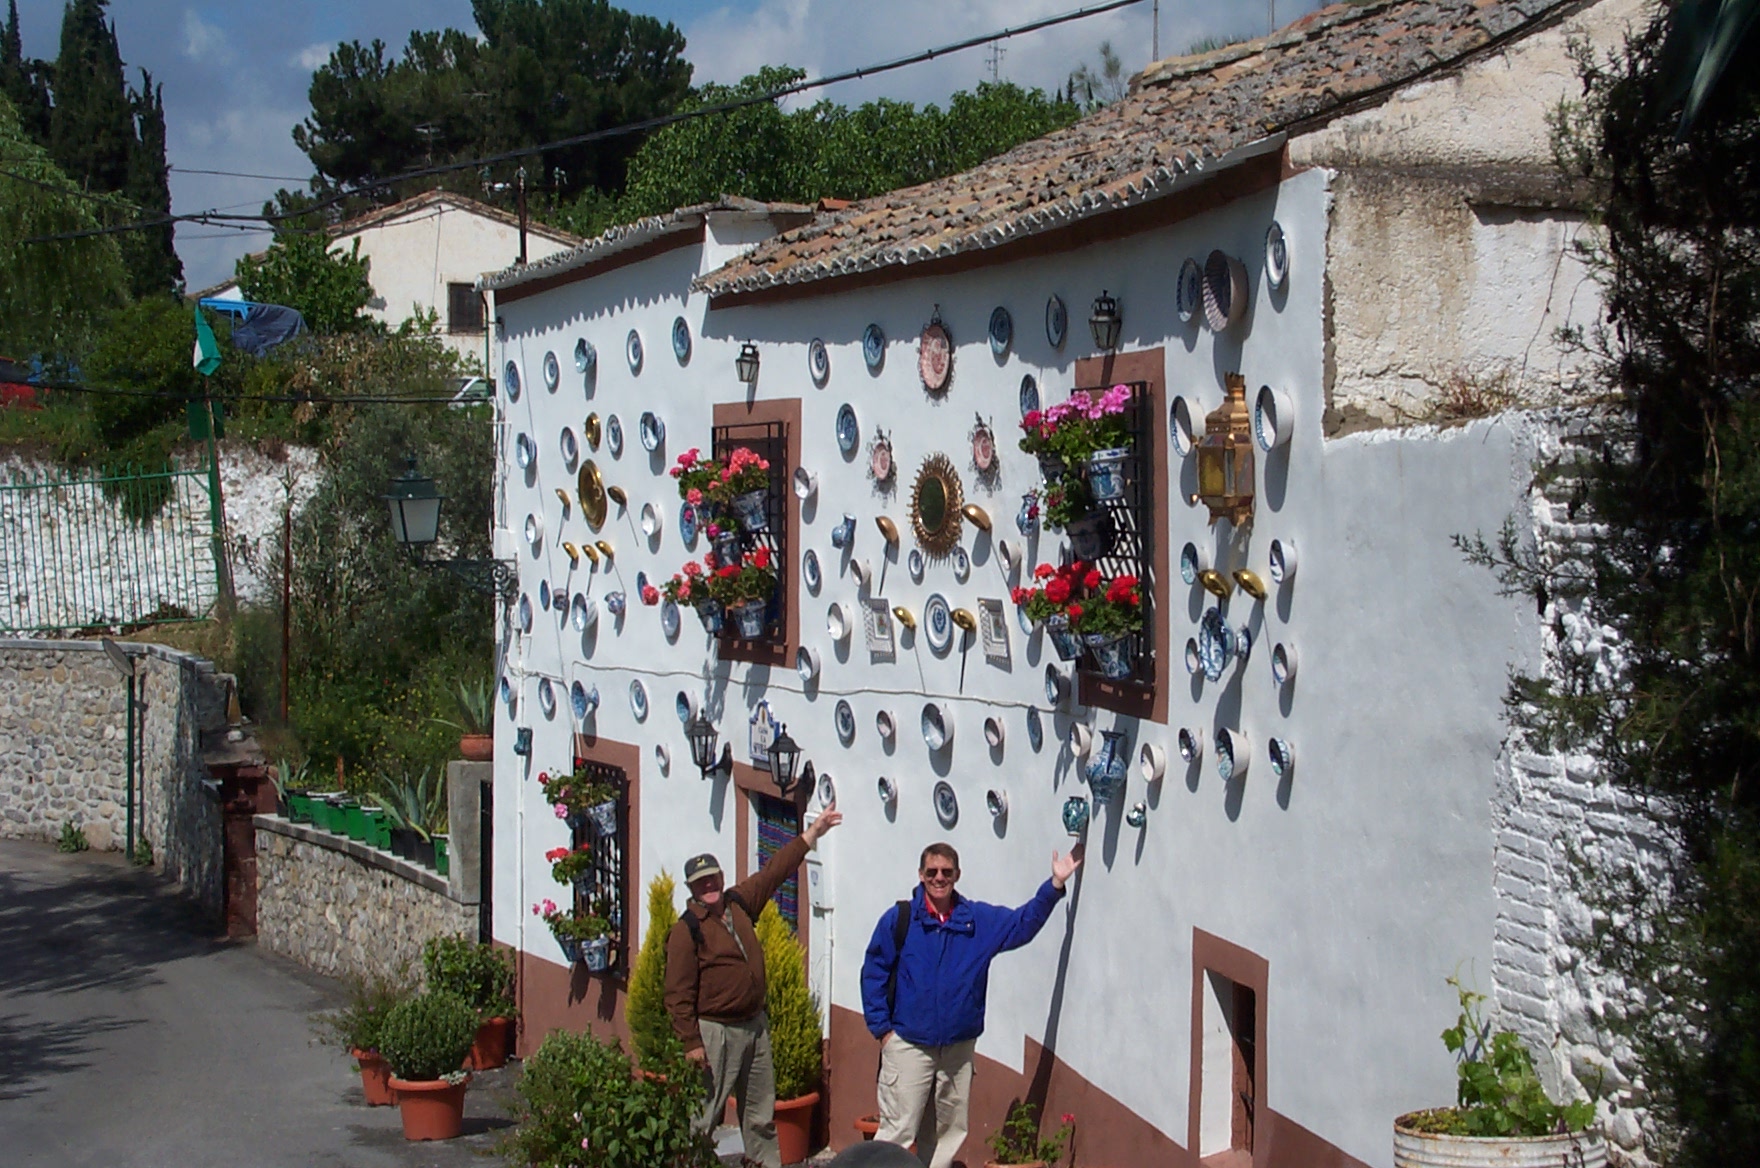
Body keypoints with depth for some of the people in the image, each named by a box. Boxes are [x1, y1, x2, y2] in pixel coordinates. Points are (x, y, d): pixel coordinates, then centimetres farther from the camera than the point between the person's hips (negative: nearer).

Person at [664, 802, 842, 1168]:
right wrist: (691, 1042, -20)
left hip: (755, 1024, 7)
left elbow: (775, 871, 16)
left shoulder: (739, 903, 6)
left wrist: (814, 832, 19)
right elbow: (679, 994, -15)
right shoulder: (687, 930, -13)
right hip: (716, 1031, -7)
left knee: (761, 1113, 15)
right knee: (703, 1114, -5)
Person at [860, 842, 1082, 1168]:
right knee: (897, 1132, -7)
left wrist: (1055, 885, -10)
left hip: (958, 1047, 4)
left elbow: (1024, 922, 3)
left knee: (949, 1131, 12)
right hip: (908, 1044, -4)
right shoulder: (899, 918, -4)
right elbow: (874, 973, -1)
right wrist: (881, 1027, -5)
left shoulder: (979, 919, 6)